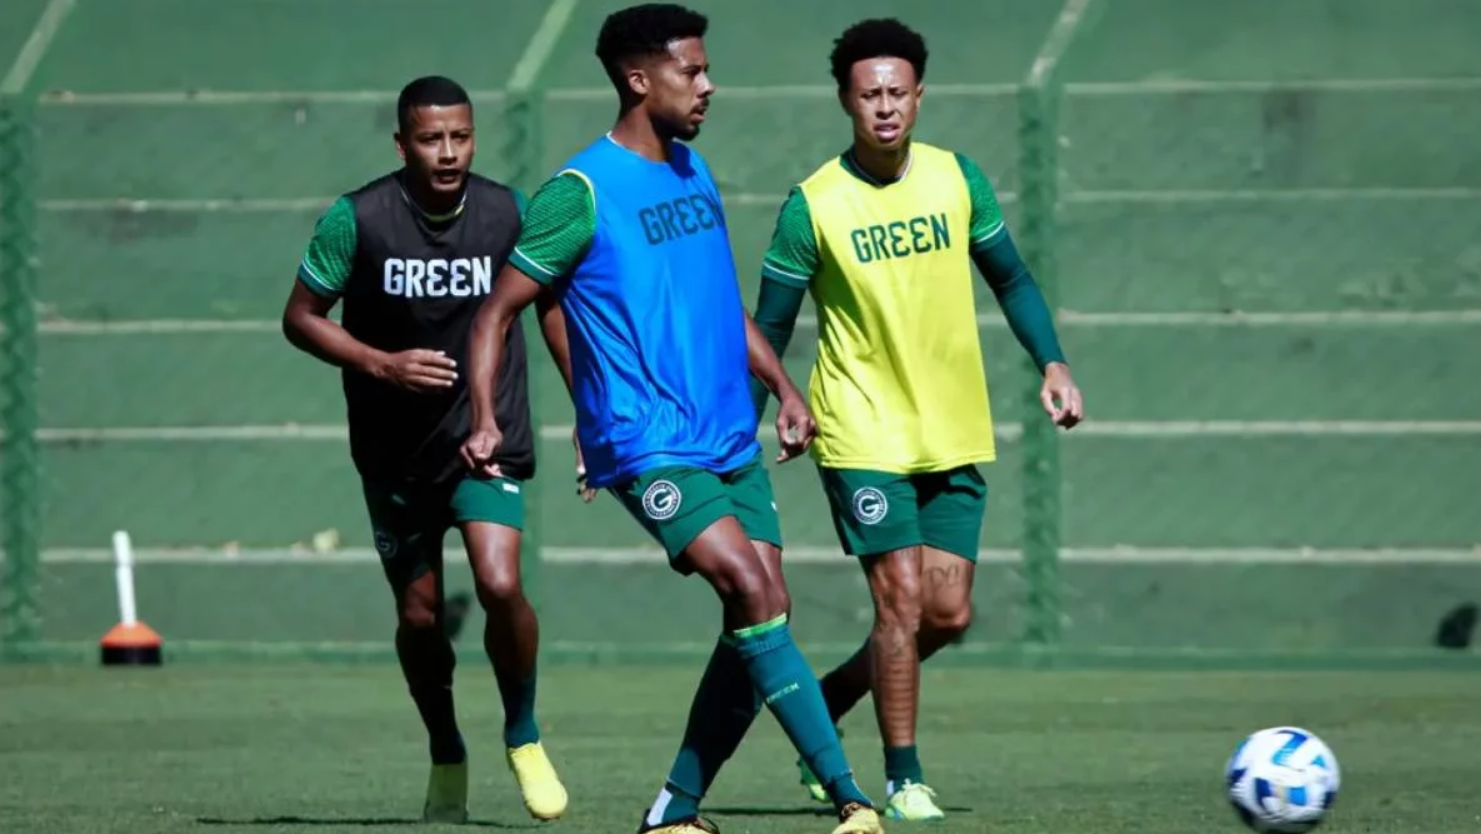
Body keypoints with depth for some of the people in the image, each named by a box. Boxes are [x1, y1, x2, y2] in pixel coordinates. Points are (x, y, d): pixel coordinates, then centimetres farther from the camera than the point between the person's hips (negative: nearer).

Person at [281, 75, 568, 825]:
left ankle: (523, 735, 6)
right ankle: (446, 756, 32)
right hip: (394, 448, 1)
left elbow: (549, 300, 10)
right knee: (419, 615, 6)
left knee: (499, 585, -20)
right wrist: (382, 363, -20)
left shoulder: (506, 213, -7)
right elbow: (300, 318, -5)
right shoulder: (357, 219, -12)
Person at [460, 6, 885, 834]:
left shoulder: (694, 172, 14)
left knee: (759, 620, 1)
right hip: (649, 447, -8)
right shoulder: (583, 193, -9)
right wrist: (485, 421, -16)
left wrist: (785, 388, 21)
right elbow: (499, 309, -6)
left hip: (730, 443, 8)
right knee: (757, 594, -20)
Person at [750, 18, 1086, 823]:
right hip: (863, 434, -4)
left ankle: (825, 704, 26)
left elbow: (1010, 278, 12)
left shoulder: (955, 178, 0)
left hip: (954, 436, 4)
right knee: (902, 595, -14)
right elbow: (768, 331, -3)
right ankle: (904, 779, -2)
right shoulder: (813, 206, -10)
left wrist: (1052, 364, -1)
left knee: (946, 613, 2)